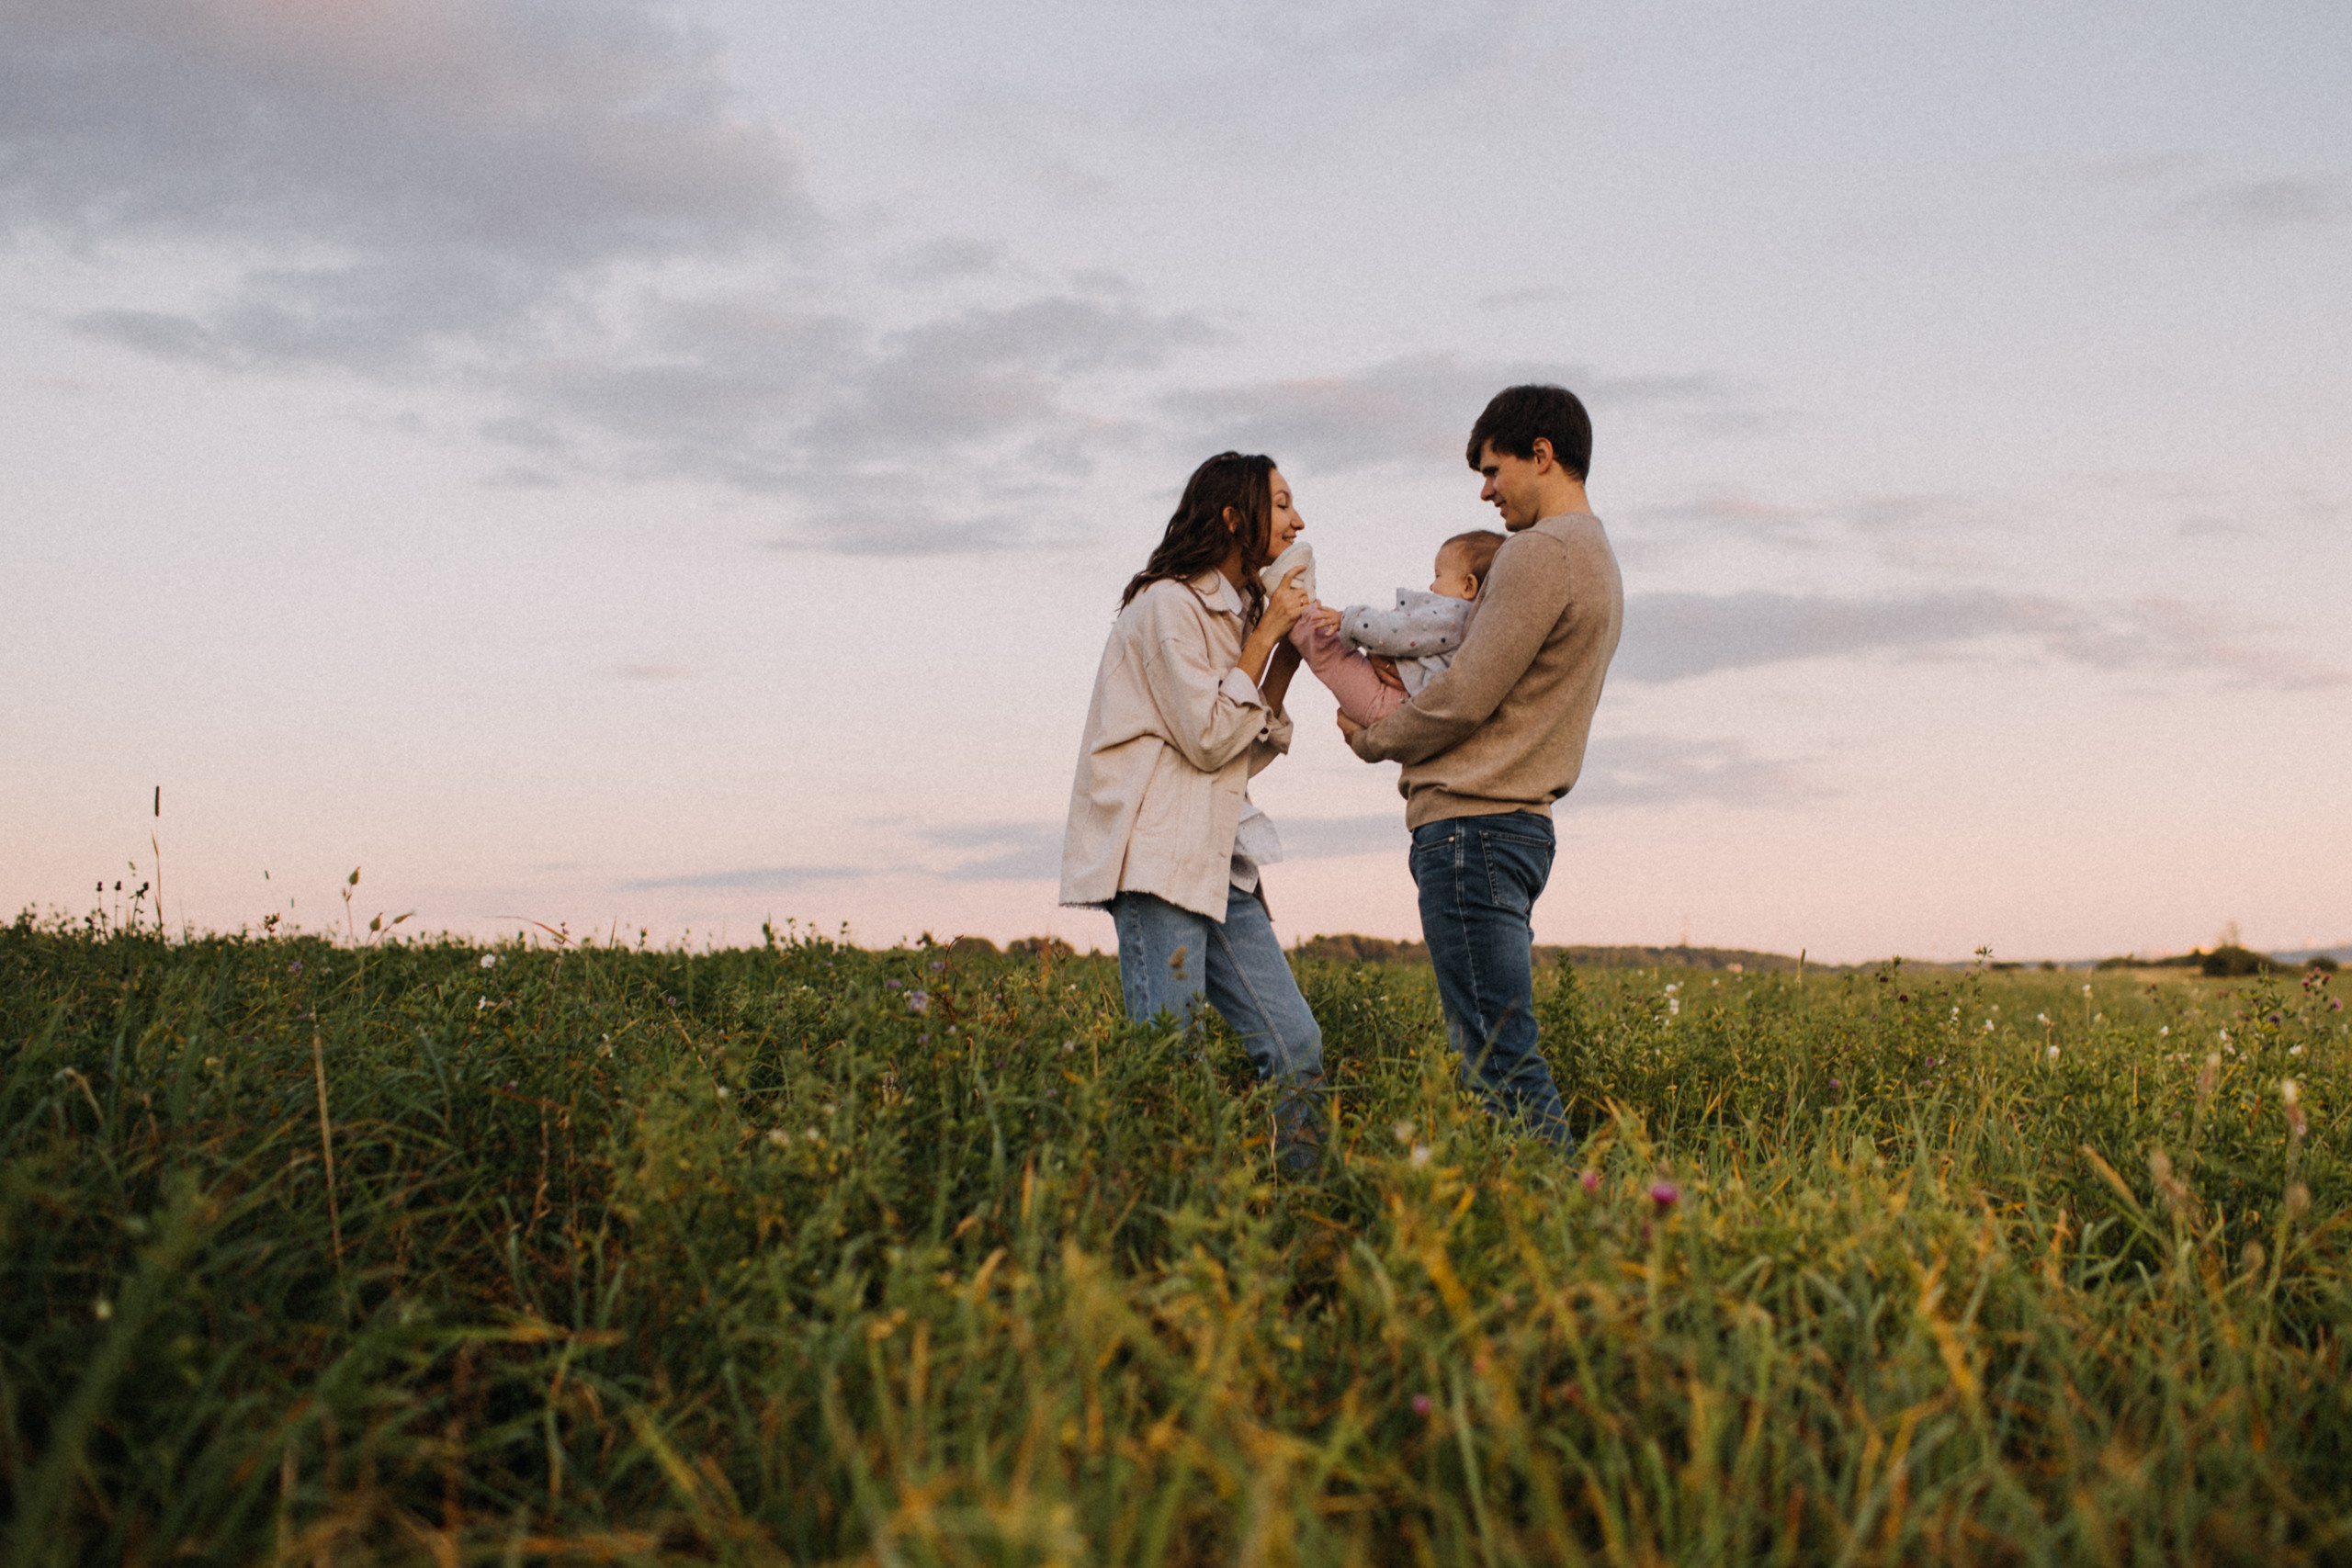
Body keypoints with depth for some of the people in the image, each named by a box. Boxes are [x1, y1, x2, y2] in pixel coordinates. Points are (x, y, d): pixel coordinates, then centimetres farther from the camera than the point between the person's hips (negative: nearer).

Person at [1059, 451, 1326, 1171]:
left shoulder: (1237, 611, 21)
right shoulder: (1169, 604, -6)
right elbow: (1209, 738, -12)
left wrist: (1289, 658, 10)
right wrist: (1265, 636, -6)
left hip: (1220, 861, 9)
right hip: (1157, 858, -9)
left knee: (1296, 1047, 0)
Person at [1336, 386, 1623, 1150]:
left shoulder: (1542, 552, -11)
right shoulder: (1597, 560, 21)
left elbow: (1465, 698, -16)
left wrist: (1371, 738, 1)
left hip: (1473, 824, -10)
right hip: (1519, 823, 10)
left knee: (1499, 1057, -9)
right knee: (1505, 1054, 11)